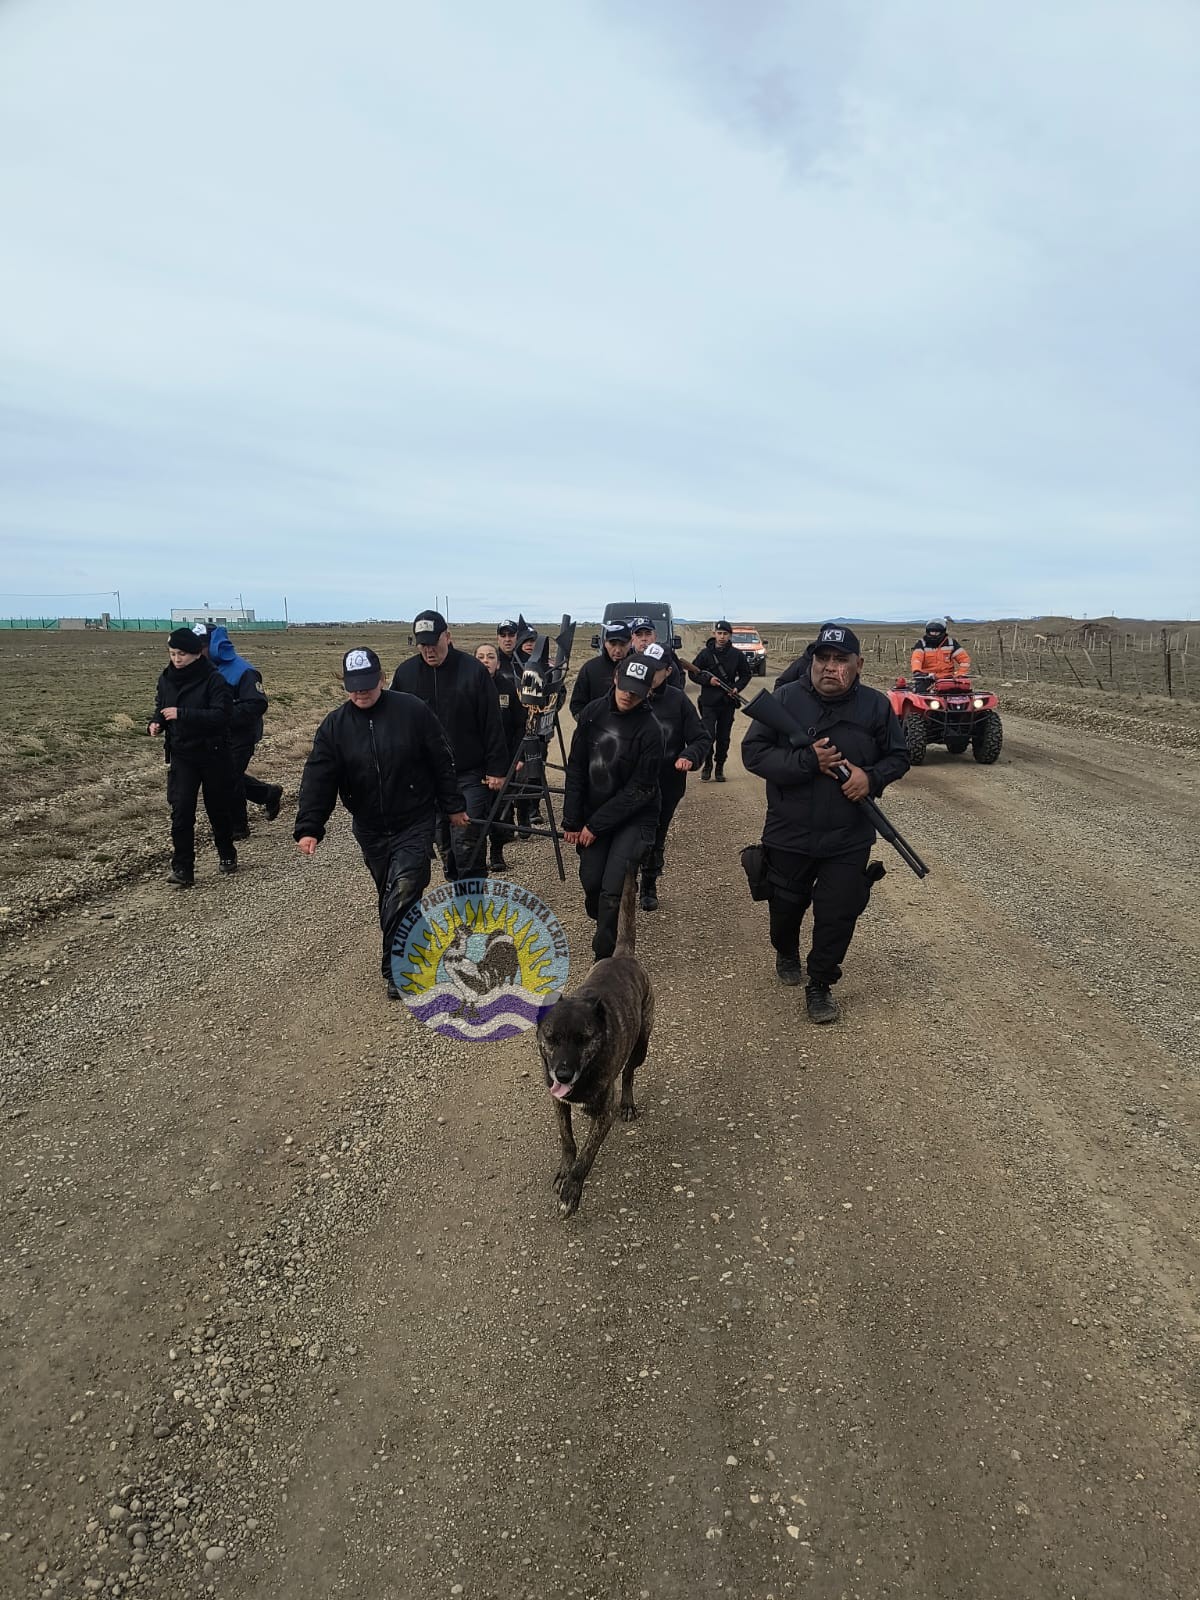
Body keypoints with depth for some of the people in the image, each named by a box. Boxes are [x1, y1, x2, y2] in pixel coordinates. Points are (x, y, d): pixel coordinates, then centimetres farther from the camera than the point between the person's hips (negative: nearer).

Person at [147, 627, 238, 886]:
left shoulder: (213, 679, -13)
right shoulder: (166, 679, 3)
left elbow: (223, 715, -23)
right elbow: (160, 708, 18)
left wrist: (182, 714, -29)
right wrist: (155, 723, -5)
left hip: (213, 755, -3)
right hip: (181, 756, 3)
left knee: (219, 808, 11)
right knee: (180, 811, -8)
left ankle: (226, 855, 33)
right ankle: (182, 869, -5)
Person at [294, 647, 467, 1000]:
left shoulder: (412, 710, -10)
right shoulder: (334, 726, -3)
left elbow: (442, 762, -3)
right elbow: (318, 780, -7)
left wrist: (453, 806, 0)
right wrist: (309, 828, -16)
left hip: (414, 825, -3)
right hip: (370, 830, 3)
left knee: (402, 891, -16)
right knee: (389, 896, 14)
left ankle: (395, 968, -4)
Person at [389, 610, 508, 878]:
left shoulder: (473, 670, -6)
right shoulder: (405, 673, 3)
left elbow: (492, 723, -5)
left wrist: (496, 769, -7)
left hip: (470, 775, -3)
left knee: (467, 841, -7)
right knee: (443, 840, 12)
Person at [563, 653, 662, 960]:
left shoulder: (649, 730, -17)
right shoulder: (592, 714, -4)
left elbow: (639, 790, -16)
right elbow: (576, 770, 1)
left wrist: (596, 825, -14)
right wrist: (572, 821, -1)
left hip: (633, 817, -4)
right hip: (593, 815, 4)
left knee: (612, 888, -14)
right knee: (590, 881, 4)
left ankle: (604, 957, 0)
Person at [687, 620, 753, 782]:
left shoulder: (736, 655, 4)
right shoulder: (705, 653, -2)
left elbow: (747, 673, 14)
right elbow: (693, 673, 3)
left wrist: (738, 687, -2)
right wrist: (707, 680, -13)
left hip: (728, 703, 2)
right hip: (709, 703, -2)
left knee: (724, 738, 7)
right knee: (708, 737, -8)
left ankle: (720, 768, 19)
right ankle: (707, 765, 12)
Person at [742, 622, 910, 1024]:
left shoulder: (876, 705, -3)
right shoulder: (786, 699, -9)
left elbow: (898, 756, 8)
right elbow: (753, 753, -12)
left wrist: (872, 777, -14)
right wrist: (808, 761, -23)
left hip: (849, 841, 0)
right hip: (789, 836, 0)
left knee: (839, 916, 2)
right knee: (786, 907, 18)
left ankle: (820, 984, 24)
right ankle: (786, 954, 50)